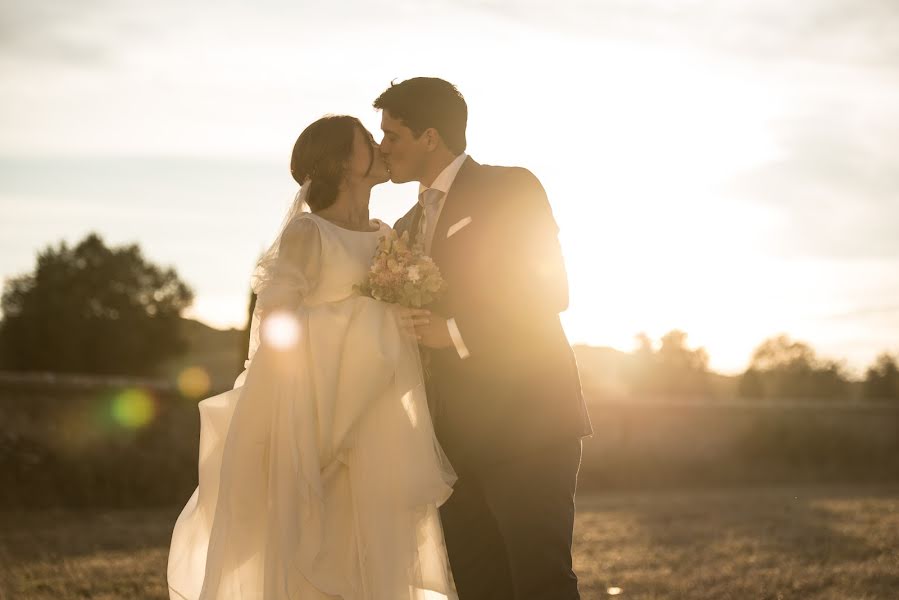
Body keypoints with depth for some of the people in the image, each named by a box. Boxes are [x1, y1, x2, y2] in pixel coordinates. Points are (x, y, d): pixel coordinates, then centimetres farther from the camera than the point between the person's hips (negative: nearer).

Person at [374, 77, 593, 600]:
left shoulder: (512, 188, -1)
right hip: (456, 438, 7)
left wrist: (456, 332, -14)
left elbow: (550, 290, -11)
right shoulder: (409, 227, 21)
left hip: (525, 424, -7)